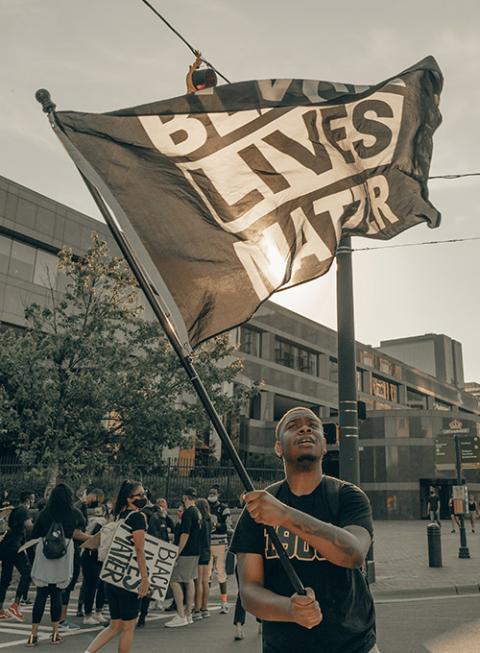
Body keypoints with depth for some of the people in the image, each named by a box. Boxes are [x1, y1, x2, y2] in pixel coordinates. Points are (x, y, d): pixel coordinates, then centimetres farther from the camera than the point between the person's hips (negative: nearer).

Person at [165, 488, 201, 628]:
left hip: (186, 552, -10)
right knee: (189, 580, 14)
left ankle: (181, 616, -6)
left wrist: (177, 553, -18)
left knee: (174, 581, -6)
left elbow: (185, 534, -21)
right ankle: (188, 614, 19)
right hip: (195, 551, 10)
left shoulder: (188, 512, -16)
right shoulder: (197, 512, 11)